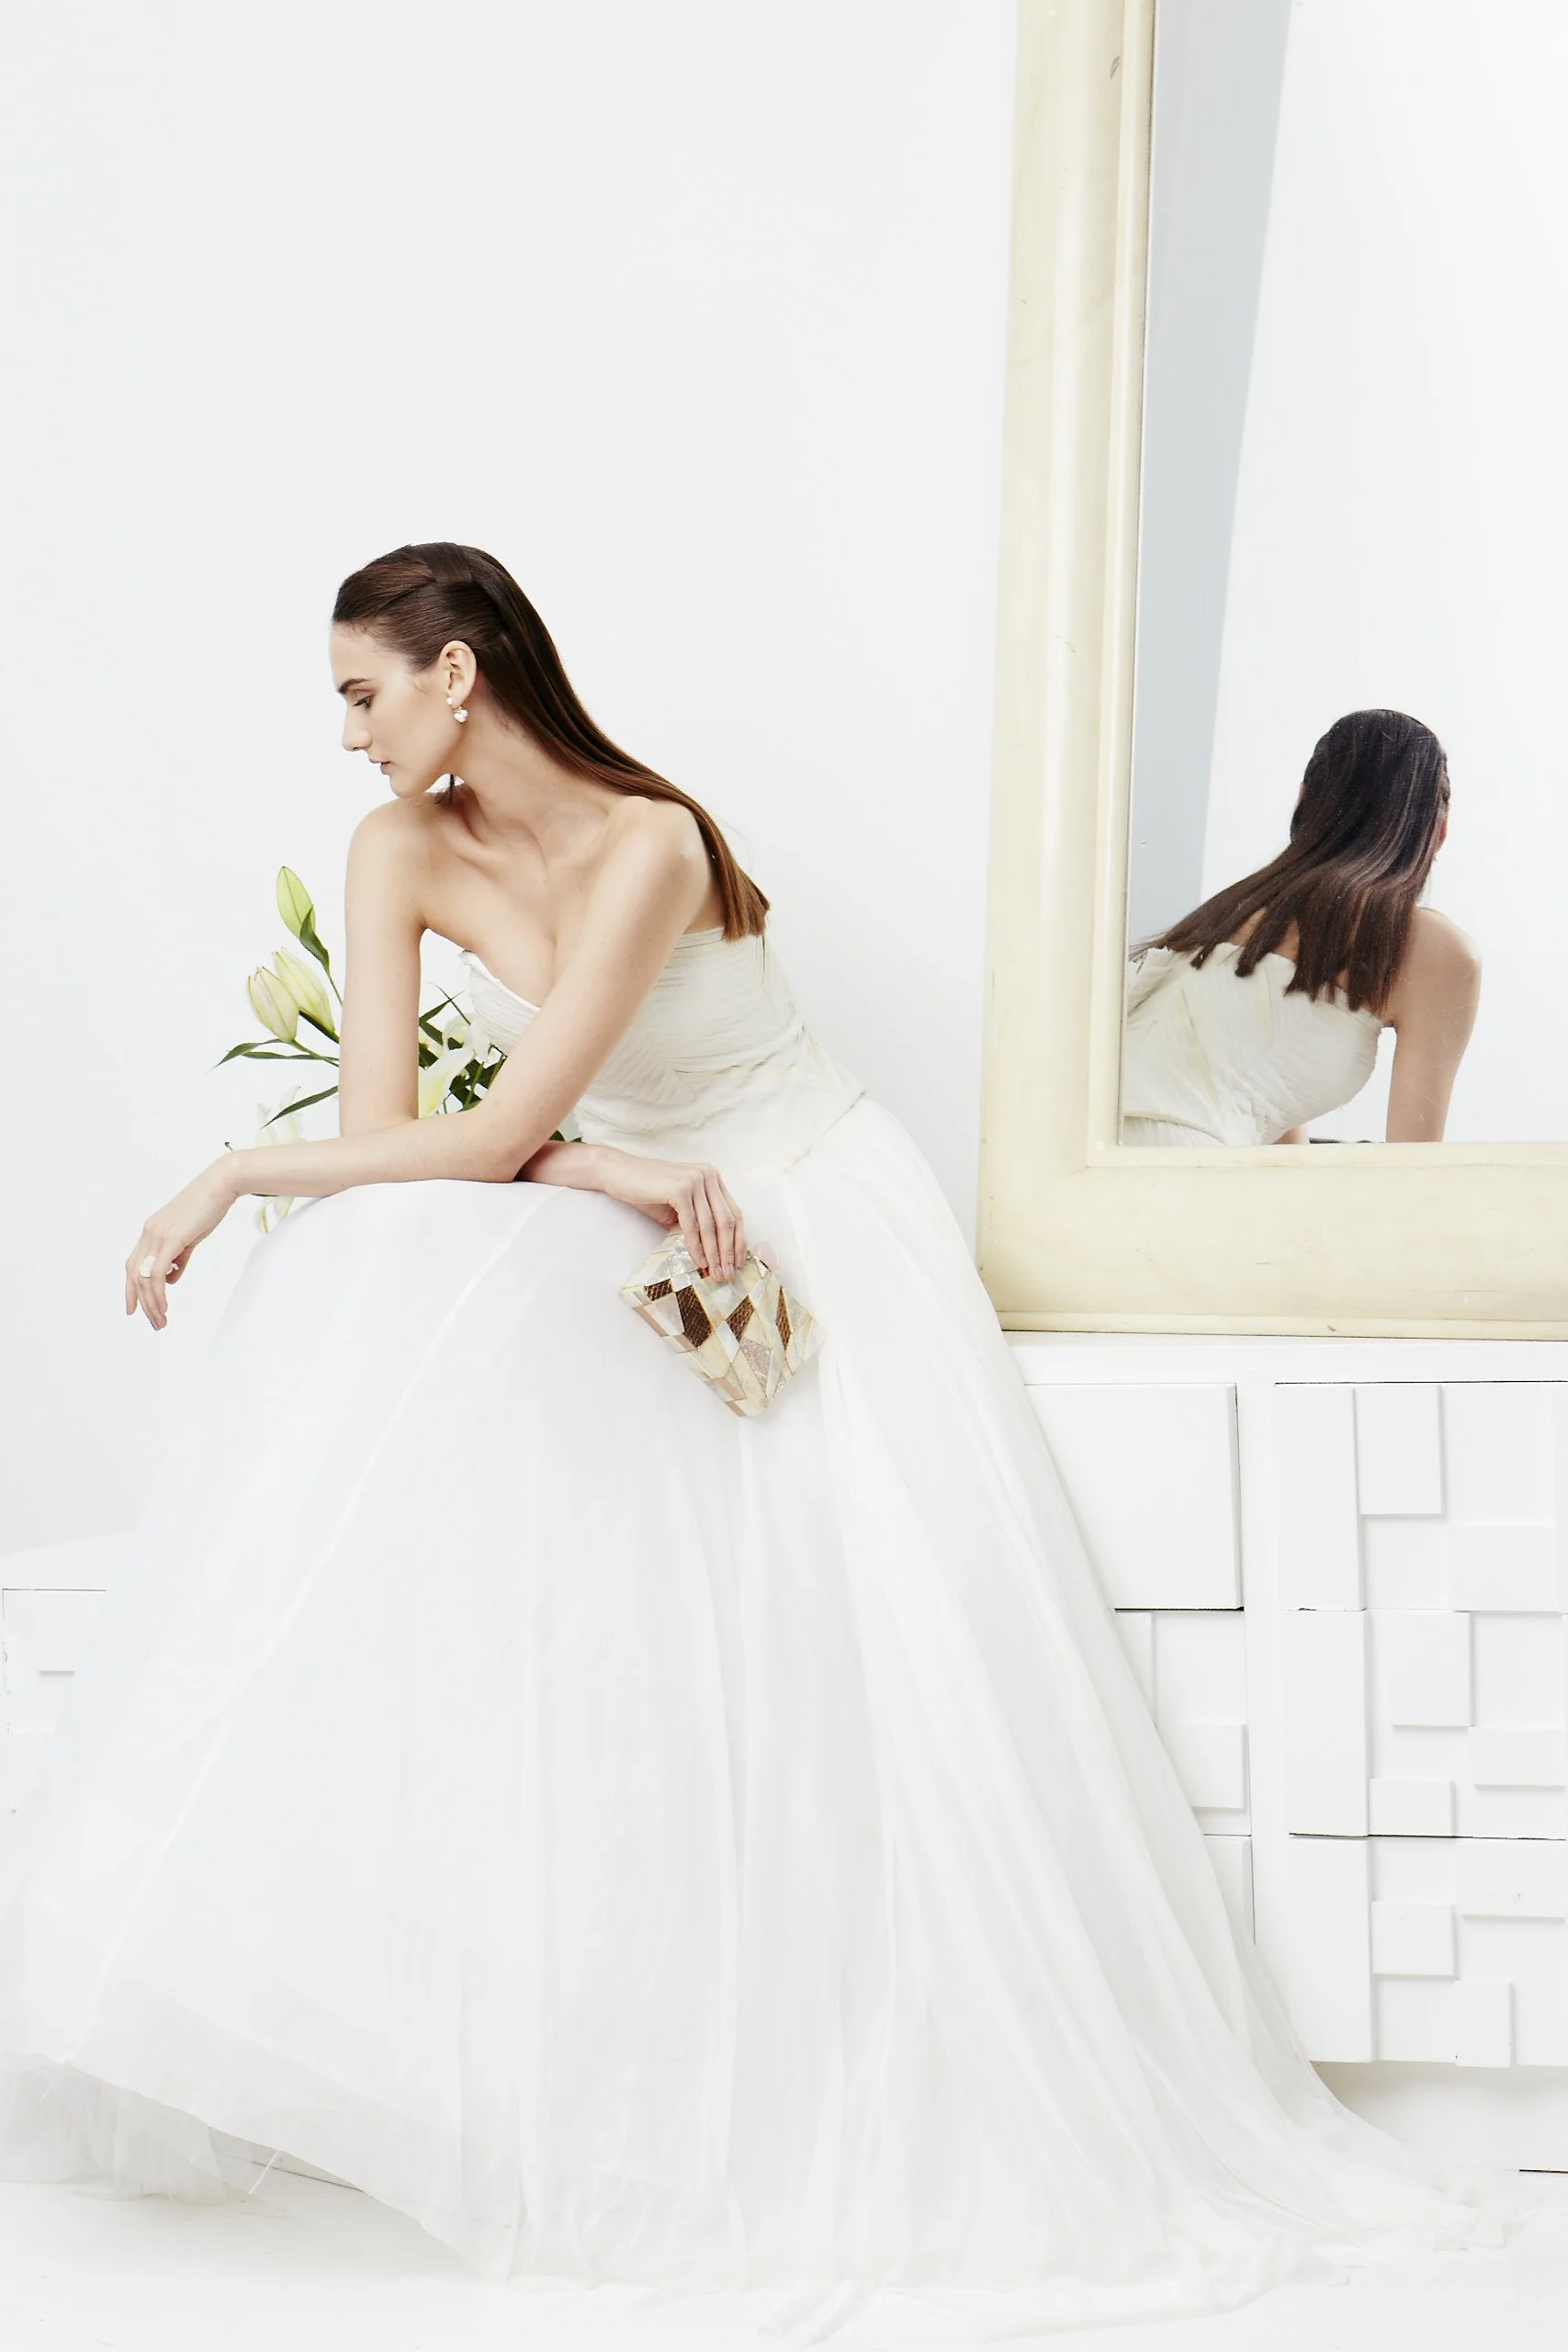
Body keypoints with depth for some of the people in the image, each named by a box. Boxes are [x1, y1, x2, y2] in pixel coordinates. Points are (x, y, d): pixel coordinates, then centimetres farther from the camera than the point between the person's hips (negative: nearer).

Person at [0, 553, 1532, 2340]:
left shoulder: (648, 847, -24)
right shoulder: (405, 851, -5)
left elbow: (486, 1137, -26)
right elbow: (381, 1125, -12)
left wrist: (236, 1175, -18)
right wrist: (595, 1167, -26)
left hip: (822, 1233, -5)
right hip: (642, 1248, 5)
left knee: (885, 1656, -12)